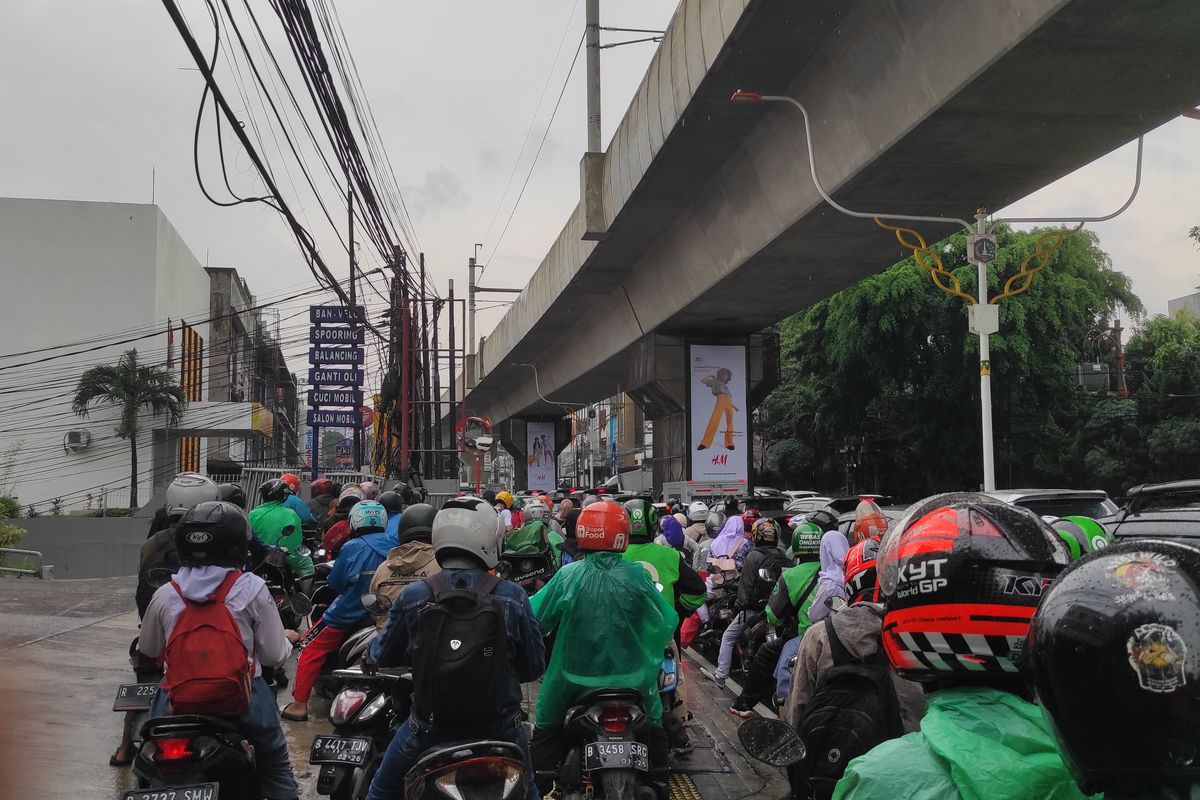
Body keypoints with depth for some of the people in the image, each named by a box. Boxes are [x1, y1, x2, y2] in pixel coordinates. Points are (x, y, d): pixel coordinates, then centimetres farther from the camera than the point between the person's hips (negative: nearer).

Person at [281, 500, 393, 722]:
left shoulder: (352, 548, -16)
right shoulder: (392, 546, -2)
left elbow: (336, 583, -9)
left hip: (349, 614, -5)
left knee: (312, 650, 5)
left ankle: (299, 705, 3)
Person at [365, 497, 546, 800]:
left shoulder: (413, 596, -13)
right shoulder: (512, 596, -14)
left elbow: (384, 655, 3)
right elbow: (534, 667, -5)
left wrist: (371, 654, 27)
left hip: (430, 727, 0)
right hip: (499, 727, 1)